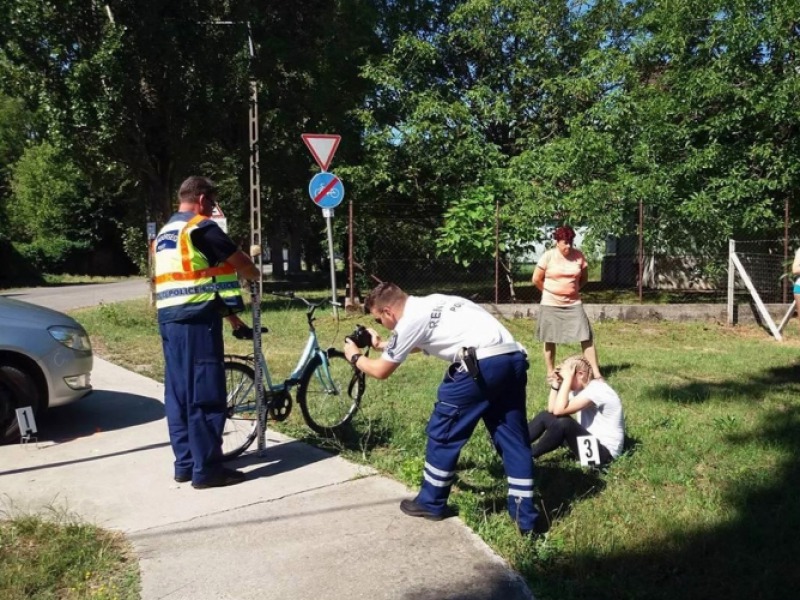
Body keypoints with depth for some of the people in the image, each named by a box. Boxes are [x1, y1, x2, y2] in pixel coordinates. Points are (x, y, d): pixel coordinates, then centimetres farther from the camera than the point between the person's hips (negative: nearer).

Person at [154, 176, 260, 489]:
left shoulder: (164, 233, 21)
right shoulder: (202, 228, -8)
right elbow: (240, 262, -3)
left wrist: (226, 310, 25)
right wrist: (256, 275, 20)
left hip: (169, 319, 9)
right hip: (196, 320, -9)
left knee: (177, 393, 11)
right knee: (204, 395, -5)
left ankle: (184, 463, 17)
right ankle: (206, 468, -1)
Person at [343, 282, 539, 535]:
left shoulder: (410, 320, 1)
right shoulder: (430, 305, 25)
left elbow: (381, 371, 11)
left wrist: (355, 357, 30)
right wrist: (382, 344, 52)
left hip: (481, 365, -9)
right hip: (514, 360, 9)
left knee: (442, 432, 9)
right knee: (513, 437, 13)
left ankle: (431, 502, 24)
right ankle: (525, 516, 15)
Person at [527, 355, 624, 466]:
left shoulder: (597, 389, -22)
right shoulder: (579, 388, 7)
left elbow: (559, 410, -30)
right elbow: (552, 409, 4)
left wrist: (567, 379, -26)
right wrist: (556, 383, -2)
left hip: (604, 451, -10)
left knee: (564, 423, -32)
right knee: (545, 416, 2)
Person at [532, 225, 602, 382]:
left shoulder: (578, 255, -1)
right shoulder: (548, 256, -9)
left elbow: (584, 278, 13)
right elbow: (536, 279, -3)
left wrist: (574, 289, 6)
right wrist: (550, 292, 6)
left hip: (573, 304, 2)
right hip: (551, 305, -2)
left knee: (586, 337, -4)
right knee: (550, 340, 7)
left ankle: (596, 373, 0)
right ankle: (550, 373, 20)